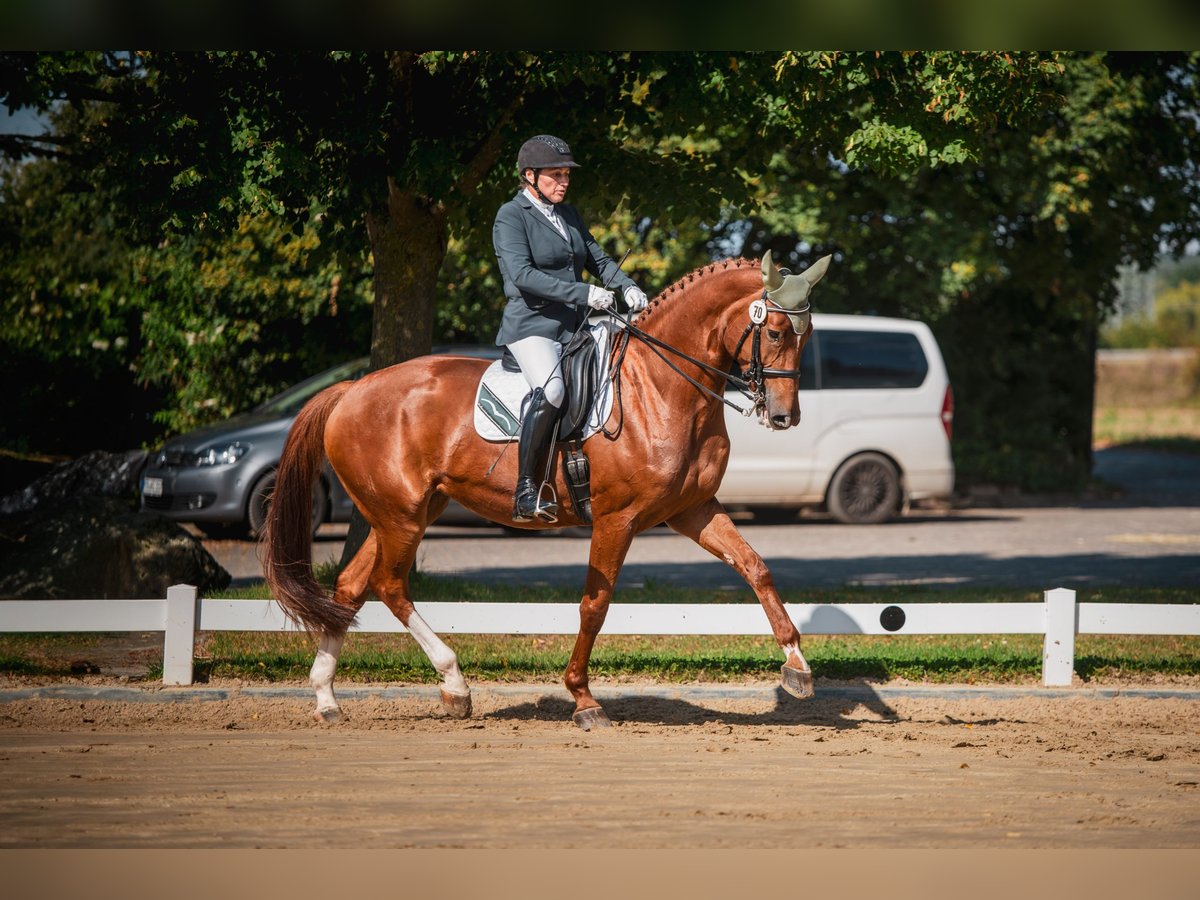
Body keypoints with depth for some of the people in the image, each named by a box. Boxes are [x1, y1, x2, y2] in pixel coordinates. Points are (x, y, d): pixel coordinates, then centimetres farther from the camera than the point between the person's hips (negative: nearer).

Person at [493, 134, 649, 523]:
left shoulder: (569, 214, 17)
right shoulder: (511, 216, -6)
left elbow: (597, 259, 23)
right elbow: (522, 275, -18)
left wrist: (627, 287, 1)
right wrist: (583, 293, -24)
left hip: (575, 327, 9)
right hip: (531, 326, -9)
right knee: (550, 389, -33)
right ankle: (525, 489, -29)